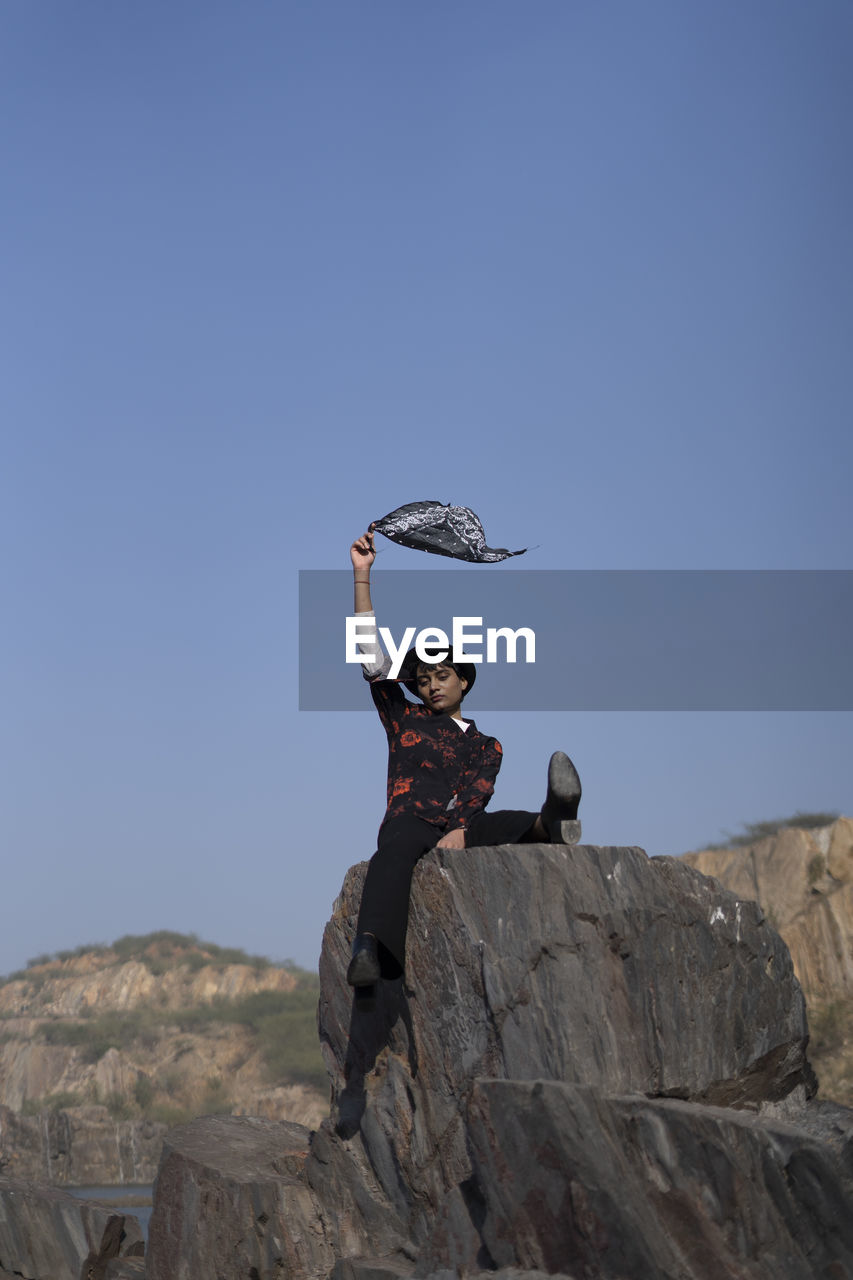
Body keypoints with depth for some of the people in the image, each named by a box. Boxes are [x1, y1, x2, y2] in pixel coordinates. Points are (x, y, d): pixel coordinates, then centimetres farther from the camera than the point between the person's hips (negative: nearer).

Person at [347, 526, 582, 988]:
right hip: (410, 821, -2)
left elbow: (475, 795, 4)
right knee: (397, 849, -38)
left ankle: (552, 822, -67)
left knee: (511, 823, -30)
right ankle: (368, 951, -61)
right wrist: (362, 575, 14)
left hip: (463, 827, 2)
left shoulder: (485, 746, 24)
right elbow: (373, 658, 18)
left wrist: (459, 831, -20)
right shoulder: (404, 719, 25)